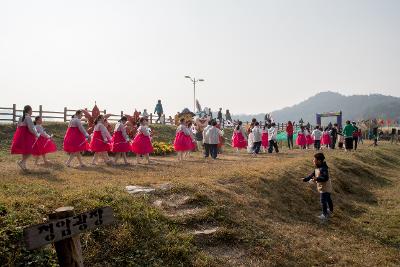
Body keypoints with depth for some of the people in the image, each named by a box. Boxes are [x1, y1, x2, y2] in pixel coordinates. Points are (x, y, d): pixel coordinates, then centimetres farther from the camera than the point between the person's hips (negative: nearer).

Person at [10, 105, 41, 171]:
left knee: (24, 151, 14)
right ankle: (21, 162, -14)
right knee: (29, 151, -3)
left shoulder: (21, 117, 13)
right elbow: (31, 128, -17)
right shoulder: (28, 117, -12)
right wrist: (37, 135, -5)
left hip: (20, 135, 9)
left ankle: (24, 165, 17)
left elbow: (18, 127, 18)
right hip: (26, 136, -9)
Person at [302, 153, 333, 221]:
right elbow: (313, 174, 10)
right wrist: (306, 179, 4)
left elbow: (325, 178, -36)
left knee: (323, 201, 0)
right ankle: (330, 210, 45)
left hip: (324, 188, -10)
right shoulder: (318, 168, 4)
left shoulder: (323, 168, -29)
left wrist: (316, 179, -45)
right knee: (328, 199, 26)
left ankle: (325, 215, 10)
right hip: (325, 187, 10)